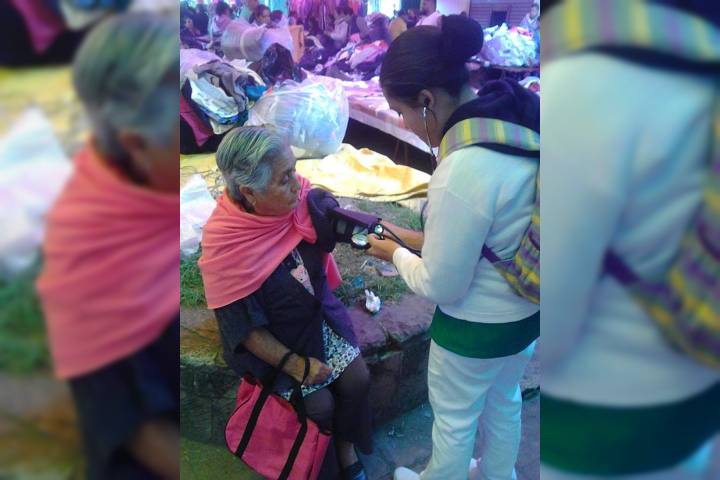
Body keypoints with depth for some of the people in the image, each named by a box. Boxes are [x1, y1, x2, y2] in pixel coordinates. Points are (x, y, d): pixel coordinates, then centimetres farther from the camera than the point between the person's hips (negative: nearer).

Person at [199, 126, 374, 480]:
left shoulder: (303, 202, -18)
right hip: (270, 340, -5)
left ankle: (346, 447, 26)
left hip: (317, 316, 5)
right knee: (320, 403, -10)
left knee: (357, 378, -3)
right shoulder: (224, 246, -28)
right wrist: (296, 364, -18)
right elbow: (245, 328, -21)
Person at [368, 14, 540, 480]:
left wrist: (396, 254, -5)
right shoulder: (522, 121, -10)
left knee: (454, 419, 21)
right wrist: (426, 240, 3)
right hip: (528, 309, 8)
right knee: (504, 401, 32)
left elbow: (440, 287, -23)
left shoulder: (461, 172, -36)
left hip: (478, 327, -8)